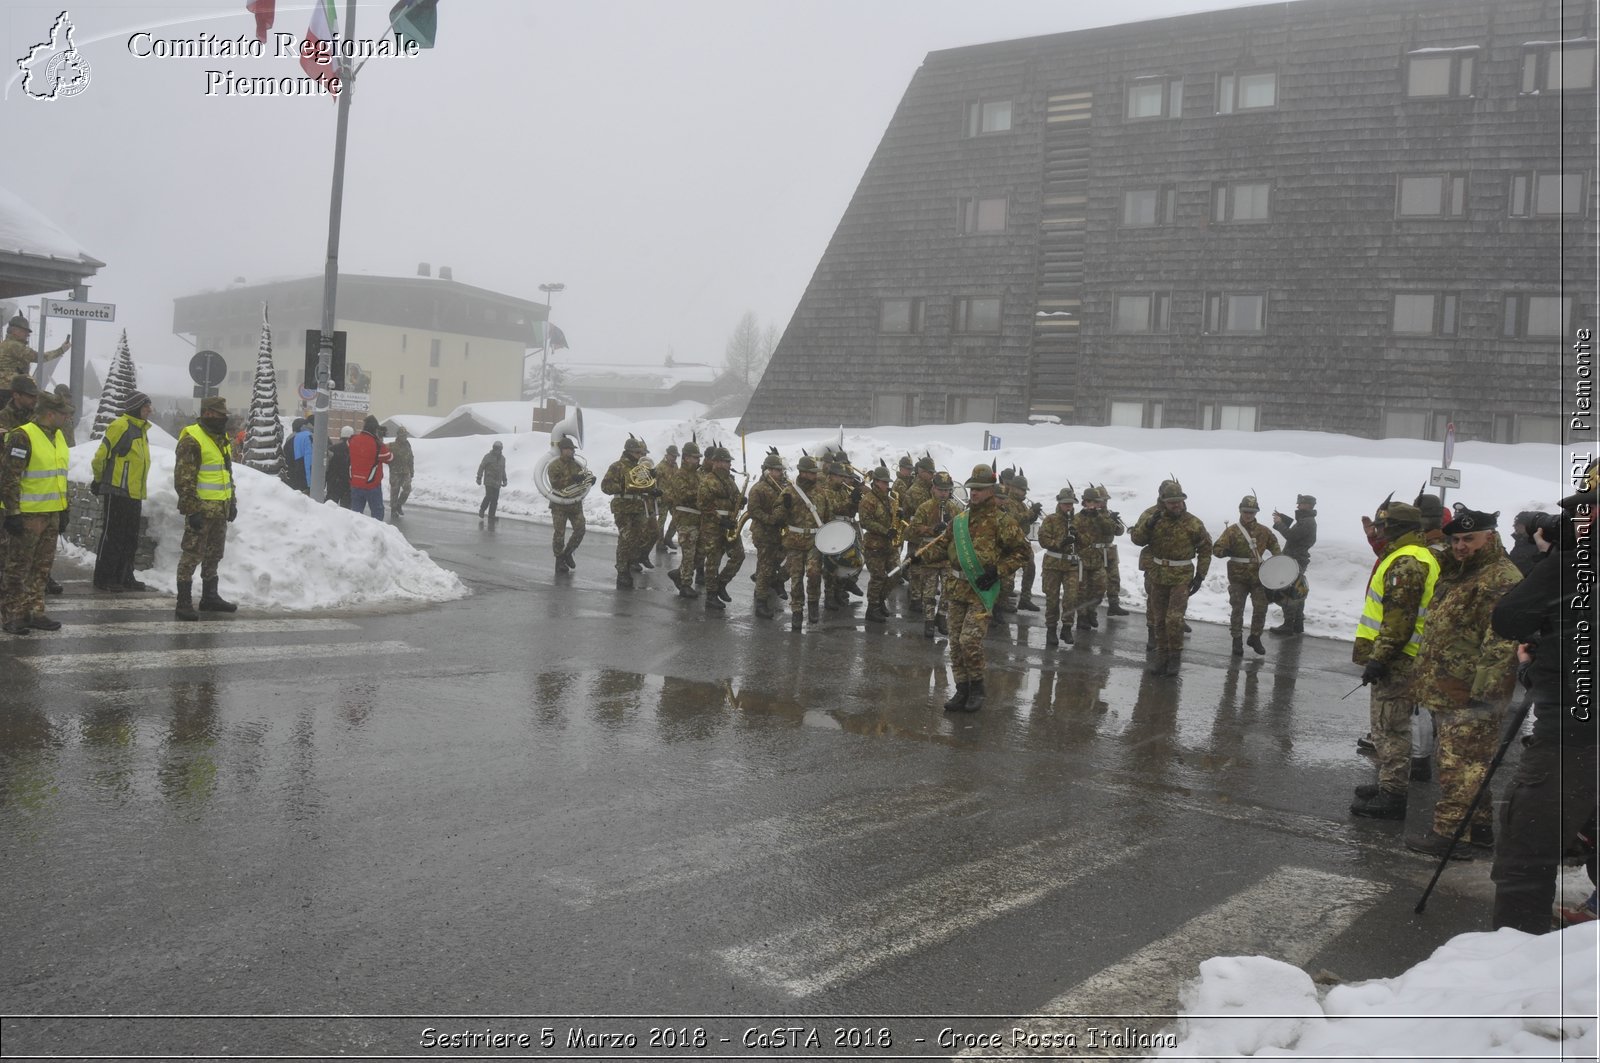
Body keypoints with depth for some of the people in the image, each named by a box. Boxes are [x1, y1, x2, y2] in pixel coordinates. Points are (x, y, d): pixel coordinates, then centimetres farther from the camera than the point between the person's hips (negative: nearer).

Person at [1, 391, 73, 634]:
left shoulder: (58, 436, 14)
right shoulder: (22, 437, -13)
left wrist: (64, 511, 22)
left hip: (51, 514, 8)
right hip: (27, 514, -8)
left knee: (42, 567, 13)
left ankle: (33, 612, 21)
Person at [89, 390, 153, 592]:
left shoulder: (141, 429, 15)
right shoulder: (120, 426, -14)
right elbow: (100, 457, -12)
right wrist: (100, 480, 2)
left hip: (134, 494, 9)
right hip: (117, 492, -9)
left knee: (130, 538, 13)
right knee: (112, 537, -3)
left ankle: (124, 577, 21)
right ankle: (103, 579, 3)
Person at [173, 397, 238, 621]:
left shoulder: (222, 439, 15)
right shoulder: (192, 440, -13)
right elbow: (183, 479, -17)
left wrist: (232, 501, 21)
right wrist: (192, 510, -21)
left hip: (221, 509, 9)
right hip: (201, 509, -9)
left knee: (214, 554, 16)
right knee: (192, 554, -6)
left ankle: (210, 596, 27)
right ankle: (184, 602, -2)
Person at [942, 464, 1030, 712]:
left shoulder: (1001, 521, -8)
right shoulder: (960, 519, 11)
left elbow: (1023, 551, -5)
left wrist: (998, 571, -12)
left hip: (982, 591, -6)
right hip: (956, 588, 6)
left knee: (969, 640, -16)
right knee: (956, 643, 7)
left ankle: (977, 687, 4)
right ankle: (962, 690, 17)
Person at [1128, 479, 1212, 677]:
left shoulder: (1192, 523, -10)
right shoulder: (1151, 515, -5)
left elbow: (1205, 550, 1)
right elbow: (1137, 539, -9)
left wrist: (1200, 575, -3)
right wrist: (1148, 525, -27)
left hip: (1182, 577, -3)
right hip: (1158, 575, 3)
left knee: (1174, 619, -13)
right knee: (1158, 619, 11)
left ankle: (1175, 655, 3)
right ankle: (1162, 654, 24)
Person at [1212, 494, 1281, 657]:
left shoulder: (1263, 531, 5)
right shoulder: (1232, 530, -5)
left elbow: (1273, 544, 24)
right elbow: (1216, 550, -11)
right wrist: (1227, 551, -32)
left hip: (1258, 576, 3)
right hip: (1238, 577, -3)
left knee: (1261, 608, 6)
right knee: (1237, 609, -1)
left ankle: (1255, 638, 23)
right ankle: (1237, 641, 10)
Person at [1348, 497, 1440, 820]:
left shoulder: (1406, 563, -18)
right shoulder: (1417, 557, 18)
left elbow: (1399, 619, -24)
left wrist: (1379, 657, -23)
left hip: (1395, 662, -11)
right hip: (1398, 660, 11)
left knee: (1390, 728, -6)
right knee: (1389, 726, 19)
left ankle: (1392, 796, -2)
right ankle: (1389, 785, 28)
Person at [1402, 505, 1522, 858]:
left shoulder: (1503, 581, -15)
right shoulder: (1455, 573, 16)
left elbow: (1502, 642, -22)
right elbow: (1438, 629, 29)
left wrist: (1481, 689, -24)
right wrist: (1425, 679, 25)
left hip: (1470, 697, -10)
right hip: (1447, 692, 10)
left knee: (1460, 763, -6)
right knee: (1469, 762, 19)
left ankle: (1449, 833, -2)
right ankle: (1478, 826, 29)